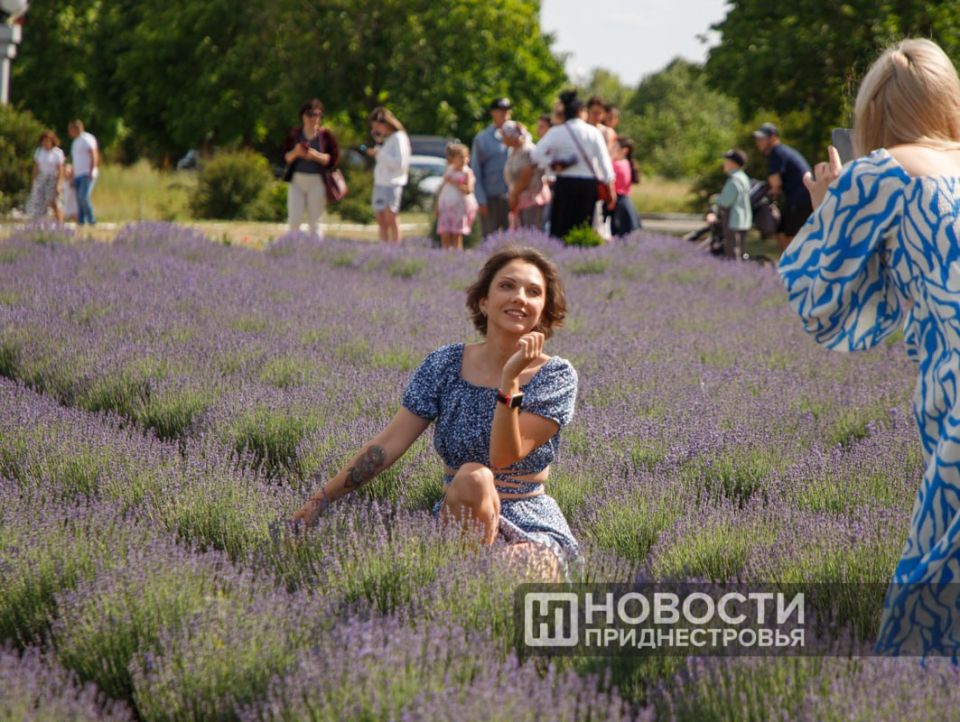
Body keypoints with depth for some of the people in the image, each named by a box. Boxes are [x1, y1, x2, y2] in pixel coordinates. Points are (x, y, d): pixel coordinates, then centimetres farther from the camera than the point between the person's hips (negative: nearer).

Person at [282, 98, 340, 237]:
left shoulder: (326, 134, 0)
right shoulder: (294, 134, 8)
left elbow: (334, 159, -5)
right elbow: (285, 158, 8)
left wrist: (316, 156, -18)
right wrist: (295, 153, -13)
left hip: (317, 182, -2)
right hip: (297, 180, 2)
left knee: (314, 222, 0)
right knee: (293, 220, -3)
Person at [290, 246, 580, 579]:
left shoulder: (556, 377, -4)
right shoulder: (446, 364, 3)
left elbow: (504, 457, -16)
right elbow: (389, 443, -1)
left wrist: (510, 380, -27)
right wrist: (320, 500, -7)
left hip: (533, 532, -2)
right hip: (458, 523, 2)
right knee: (472, 476, -33)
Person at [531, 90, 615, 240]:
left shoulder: (556, 132, -3)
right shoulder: (593, 132, 0)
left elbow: (536, 154, -11)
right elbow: (604, 160, -3)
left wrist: (551, 164, 2)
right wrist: (610, 185, 1)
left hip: (565, 183, -1)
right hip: (589, 183, 1)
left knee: (560, 229, 4)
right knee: (583, 228, 5)